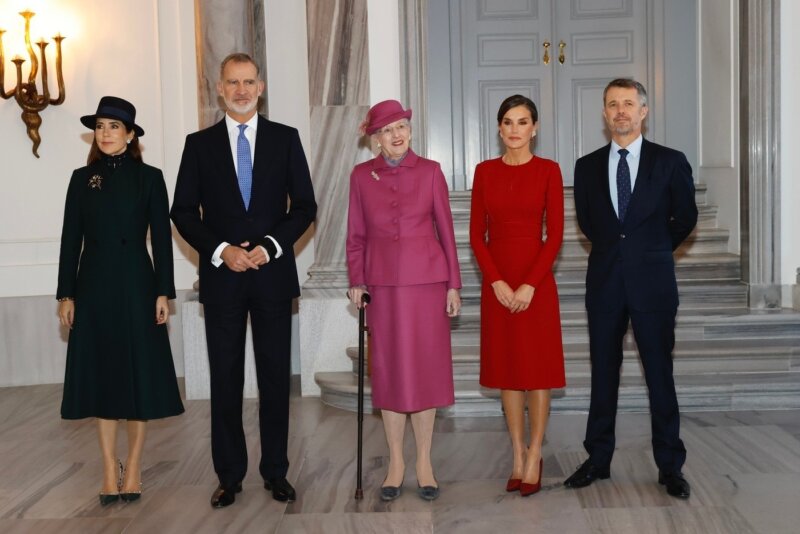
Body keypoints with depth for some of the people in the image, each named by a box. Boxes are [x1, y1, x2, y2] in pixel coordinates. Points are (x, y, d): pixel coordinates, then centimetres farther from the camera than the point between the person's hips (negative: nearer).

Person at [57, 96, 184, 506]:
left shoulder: (149, 178, 0)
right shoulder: (82, 179, 6)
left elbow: (161, 238, -1)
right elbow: (71, 239, 6)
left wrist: (163, 293, -6)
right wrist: (66, 295, 2)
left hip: (136, 284, -2)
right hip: (94, 286, 2)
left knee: (139, 374, 2)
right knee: (100, 375, 5)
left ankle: (133, 469, 13)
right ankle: (110, 470, 15)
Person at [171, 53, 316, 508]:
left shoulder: (286, 138, 5)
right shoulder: (200, 143, 6)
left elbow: (305, 206, 3)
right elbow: (184, 212, 4)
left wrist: (270, 246, -10)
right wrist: (221, 250, -10)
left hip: (274, 274, 0)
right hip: (221, 276, 0)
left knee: (276, 377, 5)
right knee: (225, 380, 5)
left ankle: (276, 471, 16)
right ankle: (230, 475, 15)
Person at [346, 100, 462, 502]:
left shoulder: (430, 171, 2)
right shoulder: (361, 175, 4)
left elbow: (445, 228, 3)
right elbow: (356, 234, 7)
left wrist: (453, 284, -1)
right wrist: (356, 281, -2)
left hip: (427, 279, -1)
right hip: (383, 283, 1)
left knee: (427, 367, 3)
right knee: (388, 369, 4)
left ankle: (424, 462, 15)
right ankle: (396, 462, 16)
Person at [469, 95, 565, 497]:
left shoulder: (548, 170, -2)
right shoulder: (485, 171, 5)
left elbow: (554, 235, -6)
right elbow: (477, 233, 3)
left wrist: (530, 285, -14)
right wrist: (497, 282, -9)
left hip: (536, 281, -3)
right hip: (496, 282, 3)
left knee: (538, 367, 2)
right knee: (506, 367, 8)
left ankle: (534, 456, 13)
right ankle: (518, 454, 19)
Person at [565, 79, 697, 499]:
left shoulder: (670, 162, 0)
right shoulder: (587, 166, 7)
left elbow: (685, 218, 9)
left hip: (652, 280, -2)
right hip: (605, 282, 2)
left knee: (660, 374, 3)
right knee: (603, 374, 8)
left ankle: (670, 466, 13)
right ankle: (598, 460, 18)